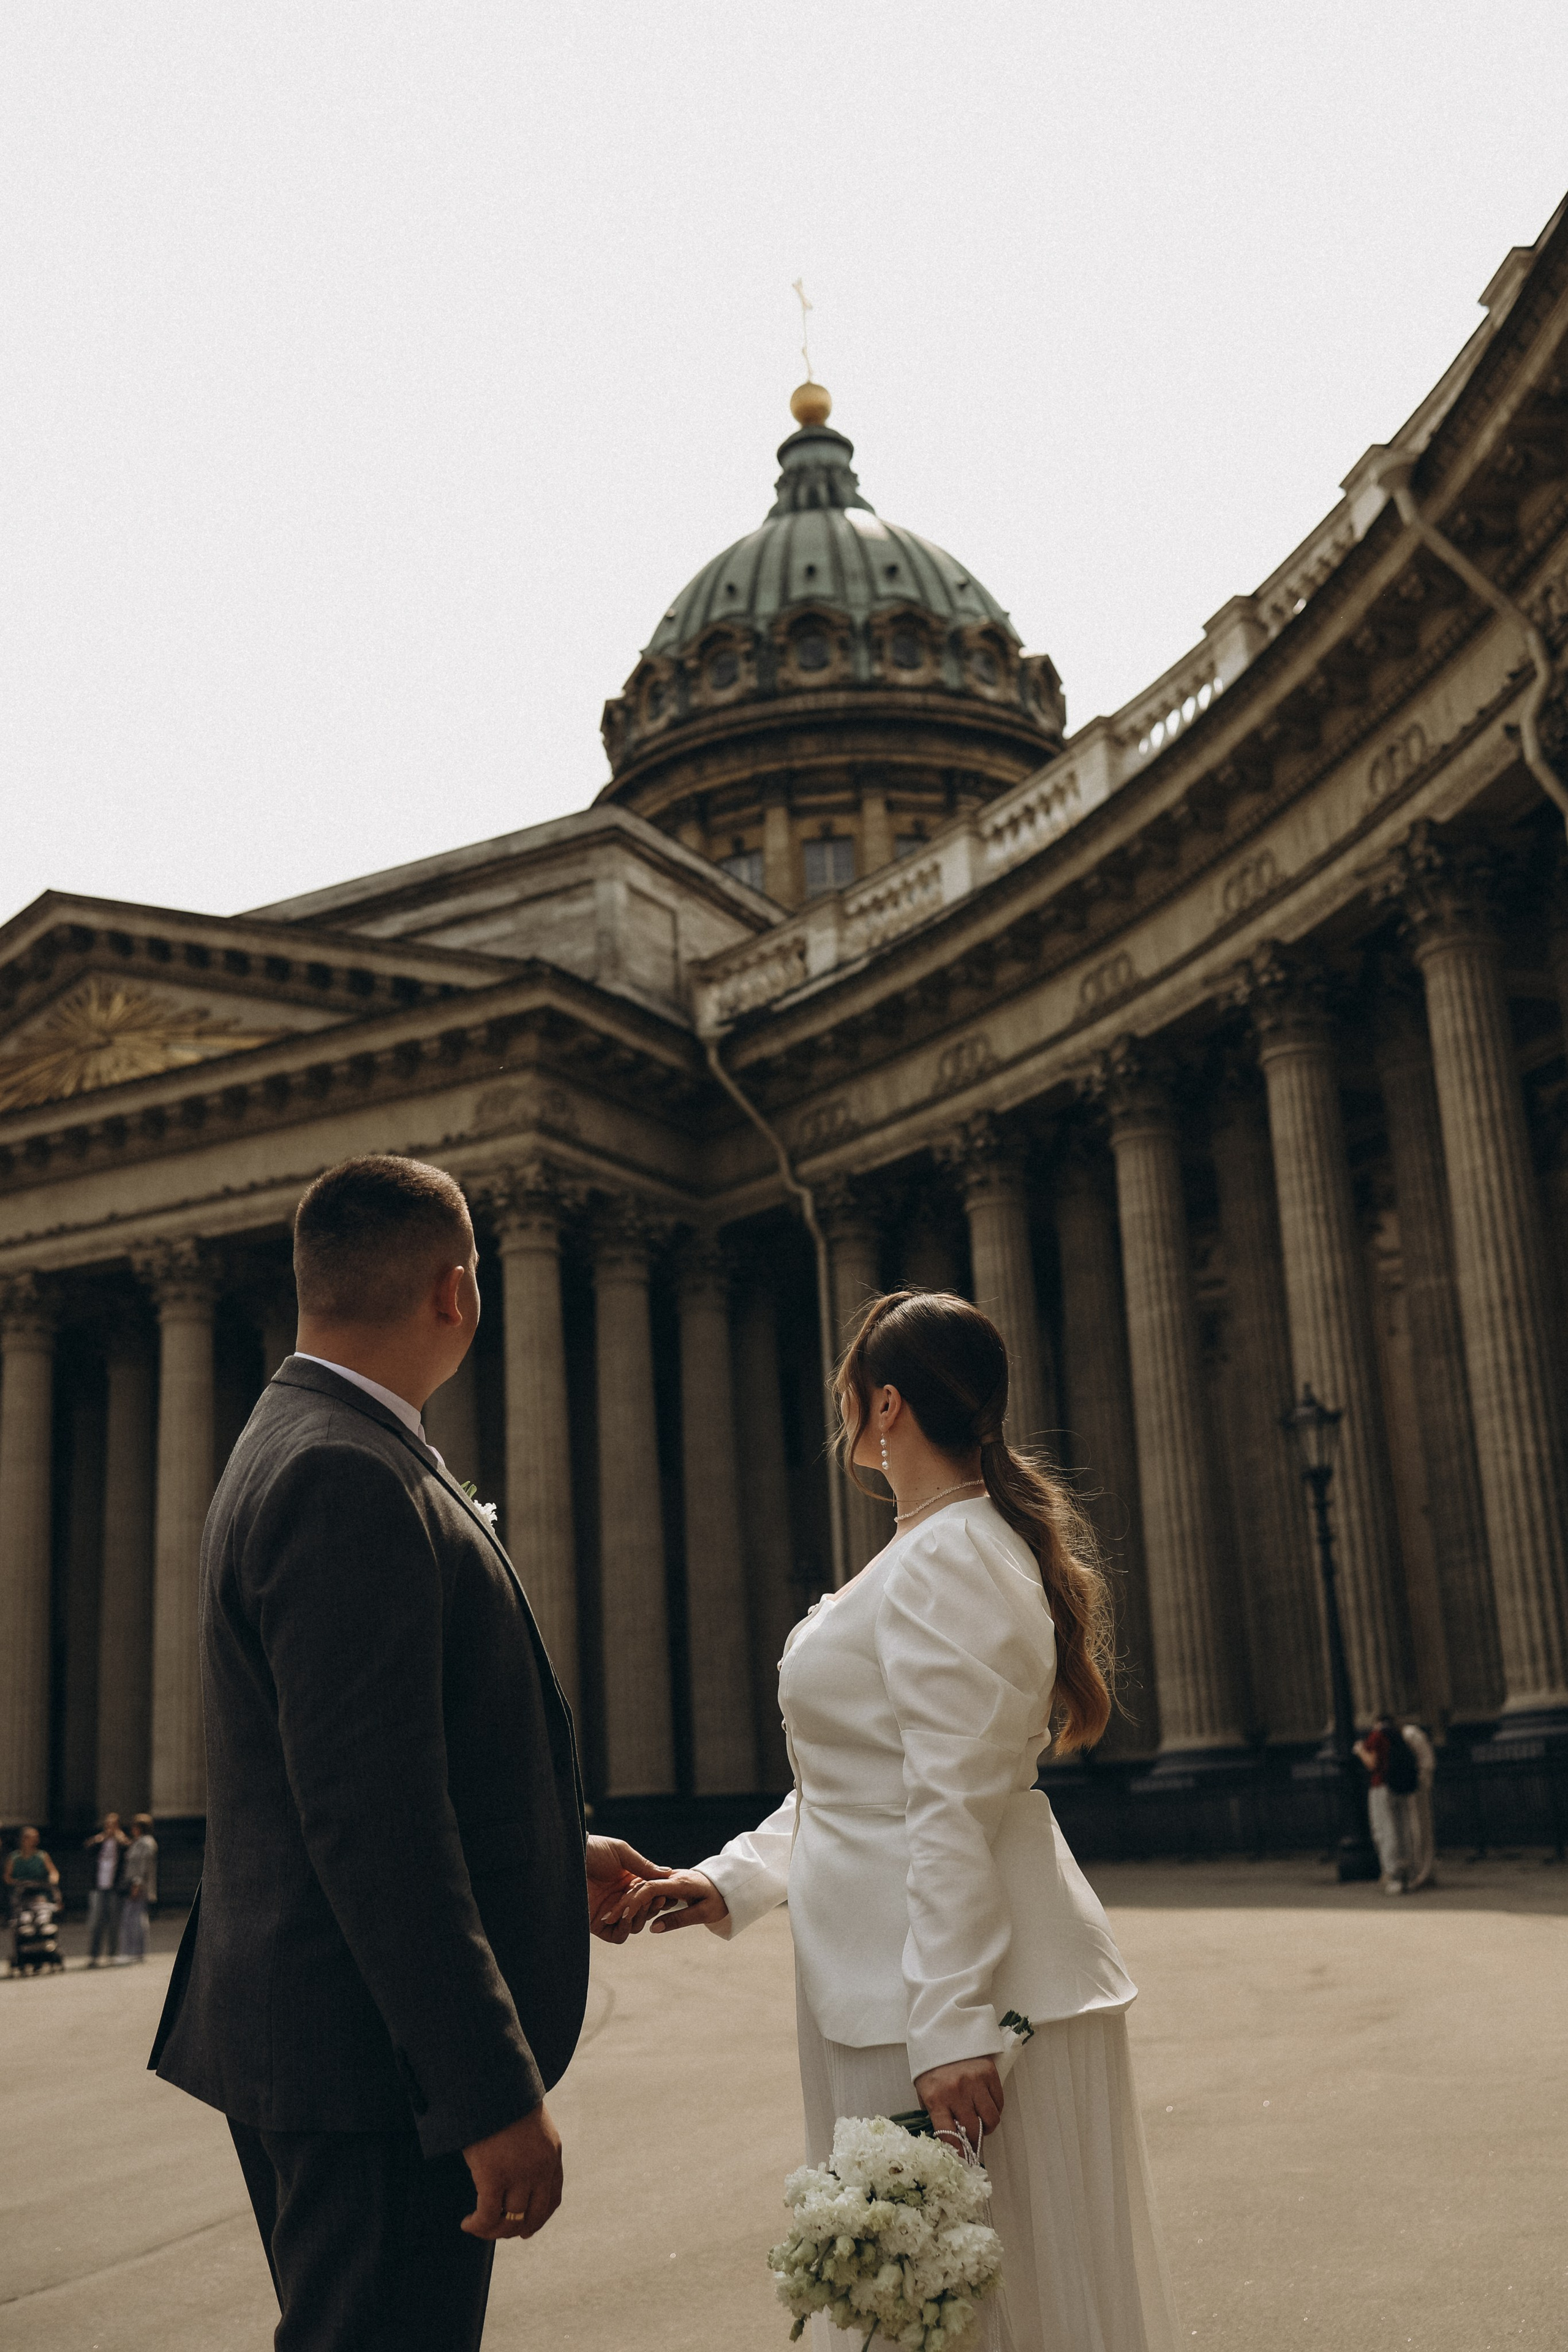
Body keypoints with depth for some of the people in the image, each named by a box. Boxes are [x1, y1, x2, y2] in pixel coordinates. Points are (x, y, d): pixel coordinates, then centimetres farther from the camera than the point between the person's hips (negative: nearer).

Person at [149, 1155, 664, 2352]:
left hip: (311, 2037, 11)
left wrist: (554, 1856, 20)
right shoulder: (347, 1480, -21)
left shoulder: (306, 1448, 12)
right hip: (376, 2064, -11)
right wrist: (495, 2092, -24)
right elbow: (368, 1813, -26)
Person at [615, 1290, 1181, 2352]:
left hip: (953, 1984, -10)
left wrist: (947, 2028, -24)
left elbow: (954, 1812, -23)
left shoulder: (945, 1564, -18)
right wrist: (735, 1879, 14)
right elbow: (870, 1779, 20)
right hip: (891, 1977, 10)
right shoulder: (950, 1548, 15)